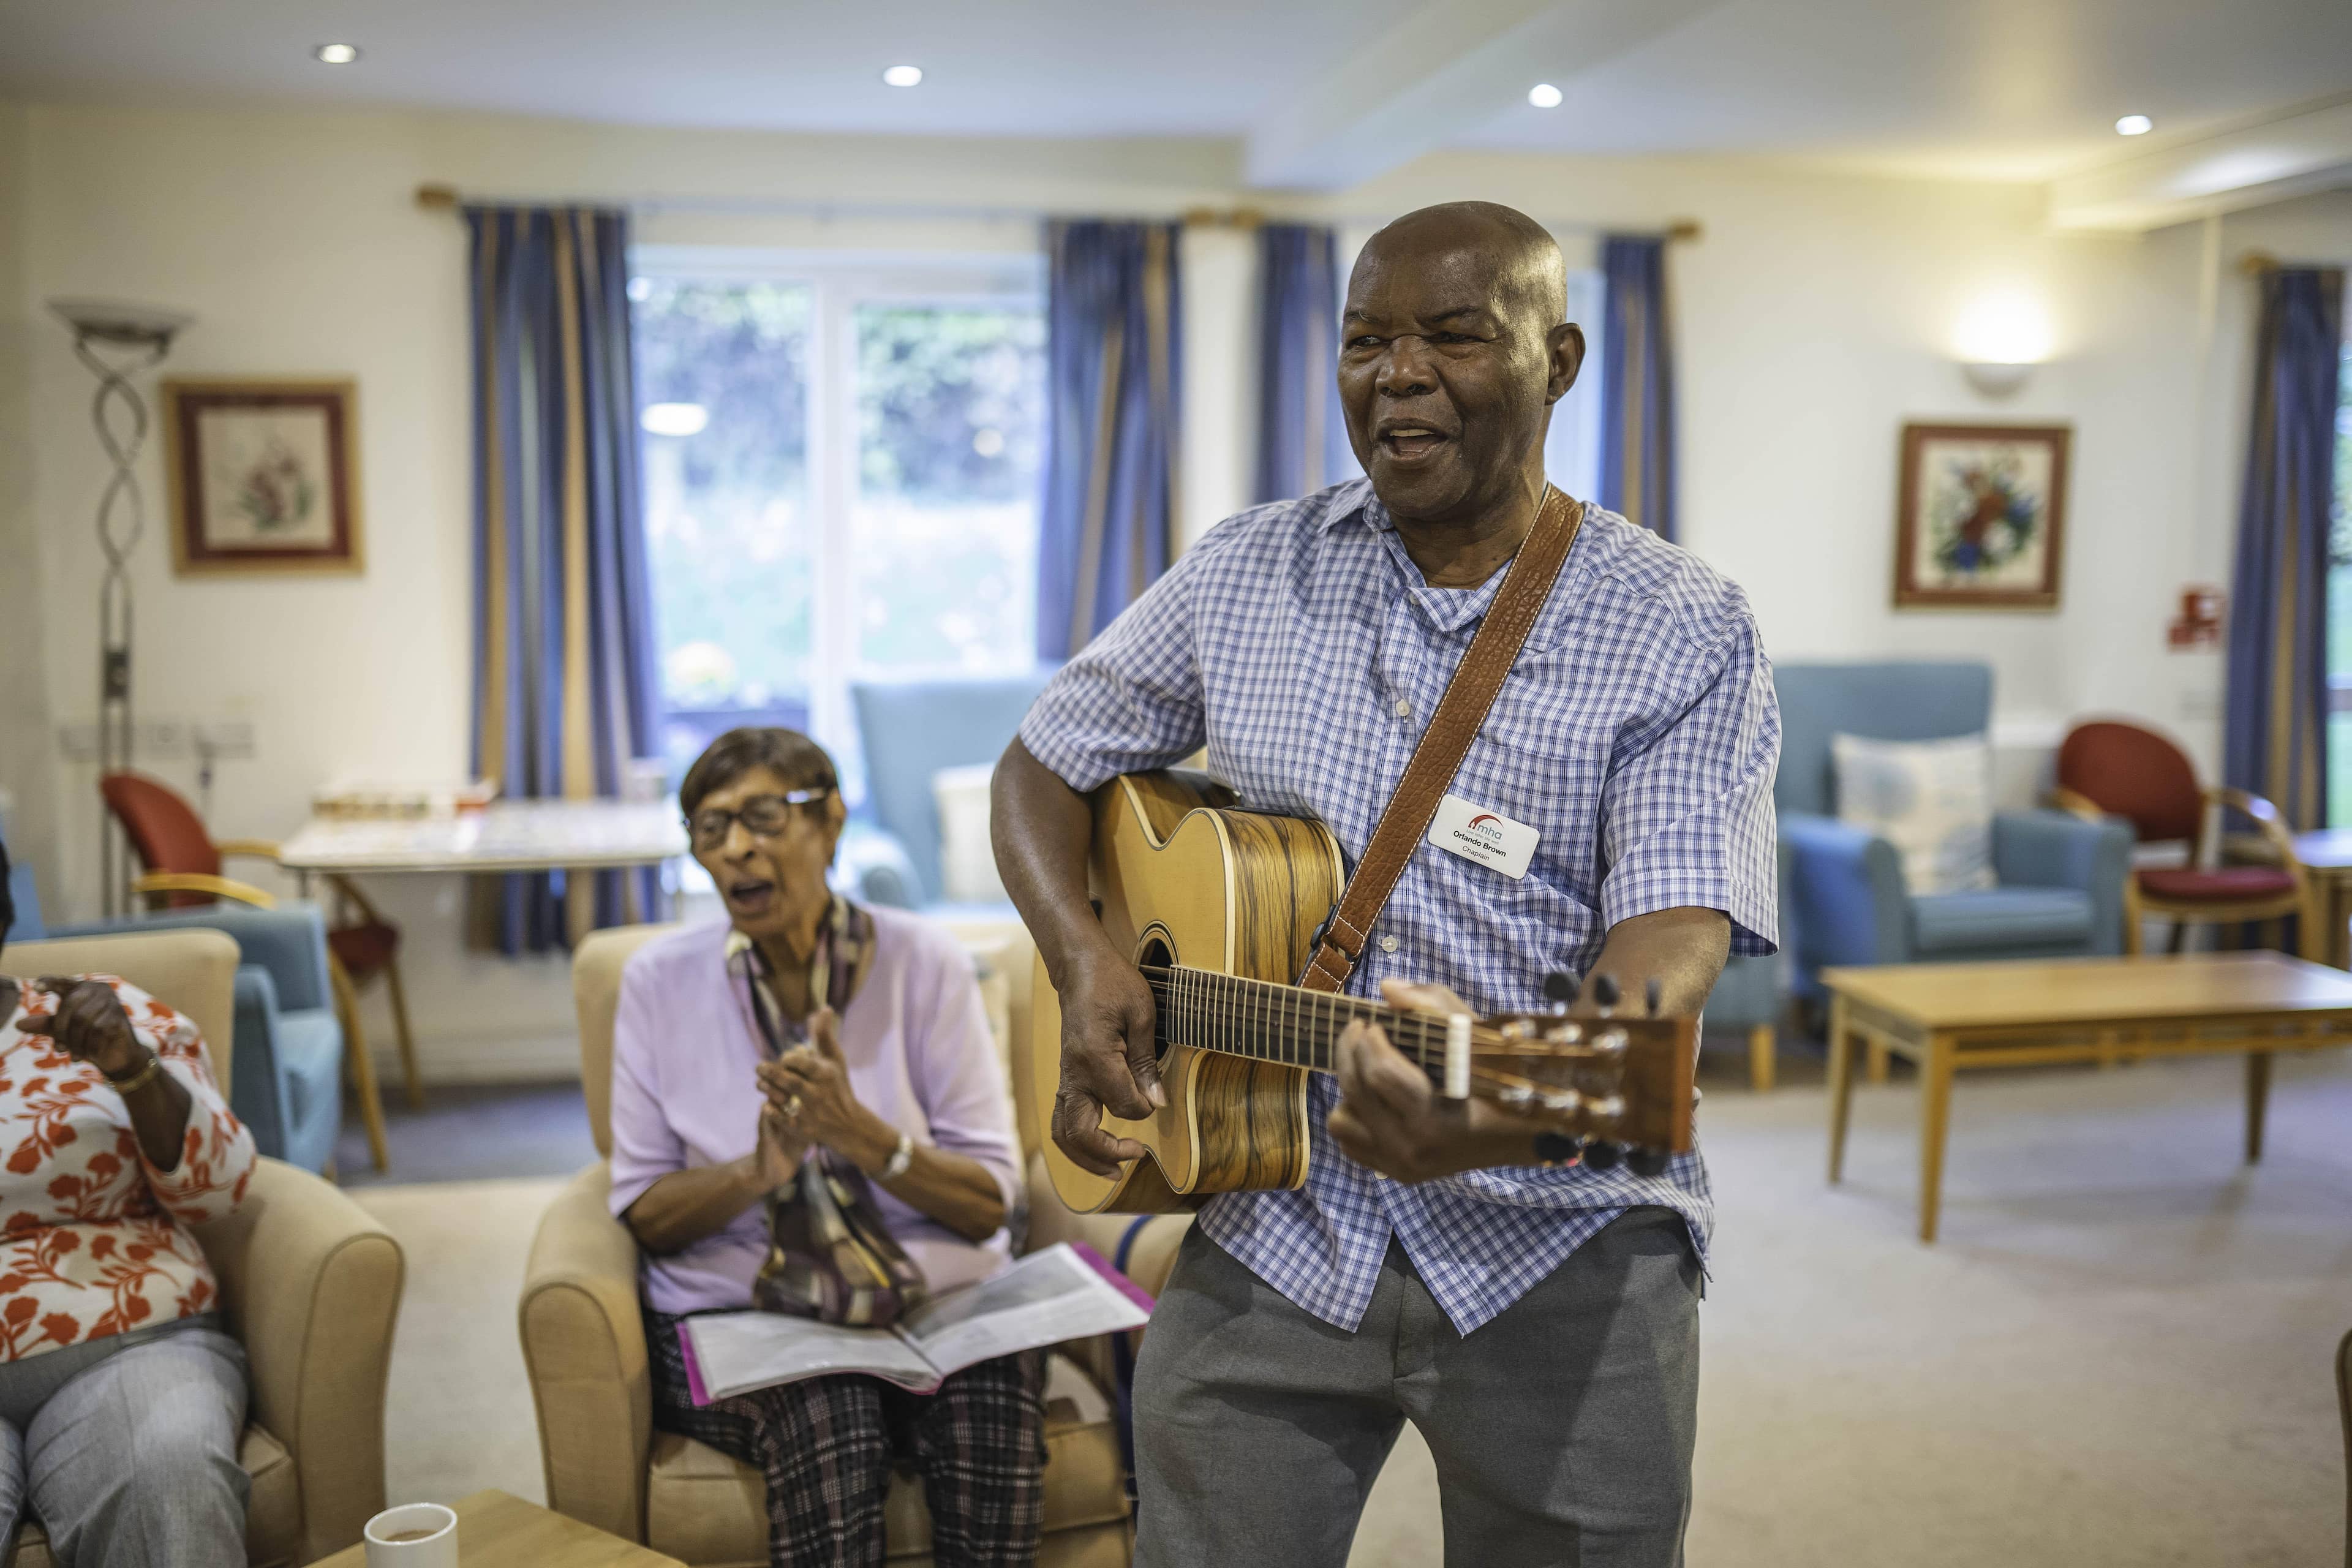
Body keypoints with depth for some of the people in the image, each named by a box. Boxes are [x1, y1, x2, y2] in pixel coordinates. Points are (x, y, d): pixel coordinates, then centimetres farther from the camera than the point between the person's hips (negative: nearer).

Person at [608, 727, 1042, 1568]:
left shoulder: (922, 962, 0)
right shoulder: (660, 979, 3)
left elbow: (990, 1205, -2)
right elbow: (643, 1212, 4)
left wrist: (860, 1135, -20)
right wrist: (759, 1171, -17)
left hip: (935, 1297, 1)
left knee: (992, 1418, -32)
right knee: (828, 1429, -33)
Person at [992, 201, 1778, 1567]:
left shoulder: (1686, 634, -6)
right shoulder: (1241, 575, 4)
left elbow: (1674, 933, -18)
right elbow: (1043, 768, 12)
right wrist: (1086, 961, -7)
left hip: (1564, 1253, -1)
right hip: (1273, 1218, 2)